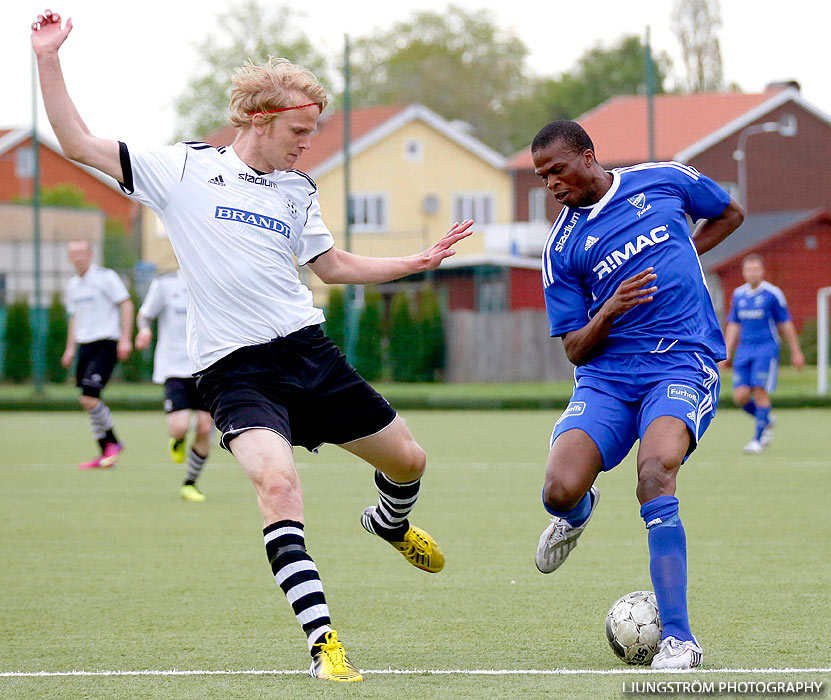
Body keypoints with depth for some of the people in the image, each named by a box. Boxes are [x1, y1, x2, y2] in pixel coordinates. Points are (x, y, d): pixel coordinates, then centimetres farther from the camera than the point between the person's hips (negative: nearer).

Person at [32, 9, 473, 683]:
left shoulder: (298, 190, 12)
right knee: (278, 481, -29)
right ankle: (323, 642, -28)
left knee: (407, 459, 12)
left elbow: (332, 265, 26)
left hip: (308, 350, 5)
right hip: (234, 368, -5)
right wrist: (49, 59, -9)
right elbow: (78, 143, -2)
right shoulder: (182, 169, -2)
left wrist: (418, 262, 21)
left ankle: (391, 523, 50)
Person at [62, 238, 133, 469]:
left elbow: (126, 305, -9)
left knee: (89, 398, -18)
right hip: (84, 346, 8)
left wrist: (125, 338, -15)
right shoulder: (72, 285, 15)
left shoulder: (105, 277, -7)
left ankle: (112, 443, 1)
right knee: (88, 401, 5)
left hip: (105, 344, -8)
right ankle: (106, 453, 13)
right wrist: (70, 348, 18)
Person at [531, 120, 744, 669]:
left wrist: (680, 257, 11)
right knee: (560, 490, -18)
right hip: (606, 374, 2)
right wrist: (608, 311, -15)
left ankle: (678, 638, -26)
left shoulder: (664, 180, 5)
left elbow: (731, 213, 24)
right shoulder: (562, 247, 5)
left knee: (656, 473, -29)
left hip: (684, 362, -2)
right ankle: (580, 512, 25)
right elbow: (575, 350, 5)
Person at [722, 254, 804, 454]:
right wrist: (727, 353, 15)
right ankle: (767, 421, 23)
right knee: (741, 396, -5)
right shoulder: (738, 295, 11)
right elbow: (733, 325, 18)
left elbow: (785, 324, 2)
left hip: (766, 349, -4)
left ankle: (758, 439, -4)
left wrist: (796, 351, 5)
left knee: (760, 392, -13)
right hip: (744, 351, 5)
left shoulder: (772, 293, -3)